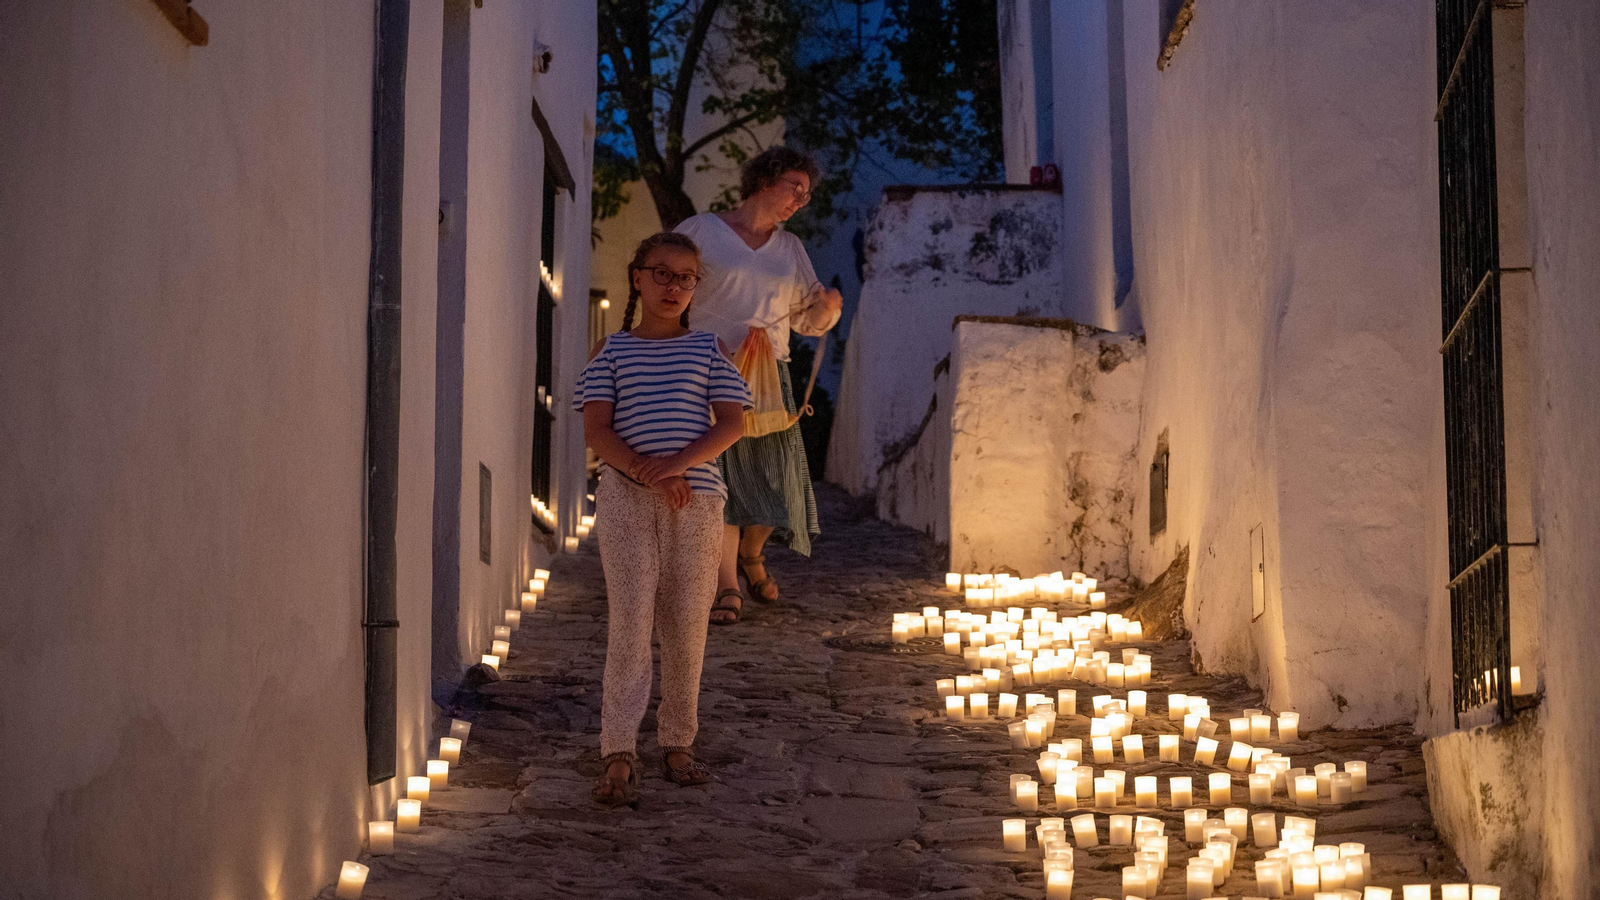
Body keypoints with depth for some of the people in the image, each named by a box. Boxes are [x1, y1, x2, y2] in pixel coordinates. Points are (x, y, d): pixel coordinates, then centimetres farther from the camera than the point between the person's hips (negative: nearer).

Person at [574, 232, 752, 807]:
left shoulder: (709, 349, 12)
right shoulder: (612, 351, 9)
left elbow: (731, 423, 1)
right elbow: (596, 429, -1)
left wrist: (680, 462, -15)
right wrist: (646, 472, -17)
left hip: (696, 499, 2)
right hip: (625, 498, -2)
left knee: (687, 625, 5)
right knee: (630, 618, -11)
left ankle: (677, 744, 17)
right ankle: (618, 755, -13)